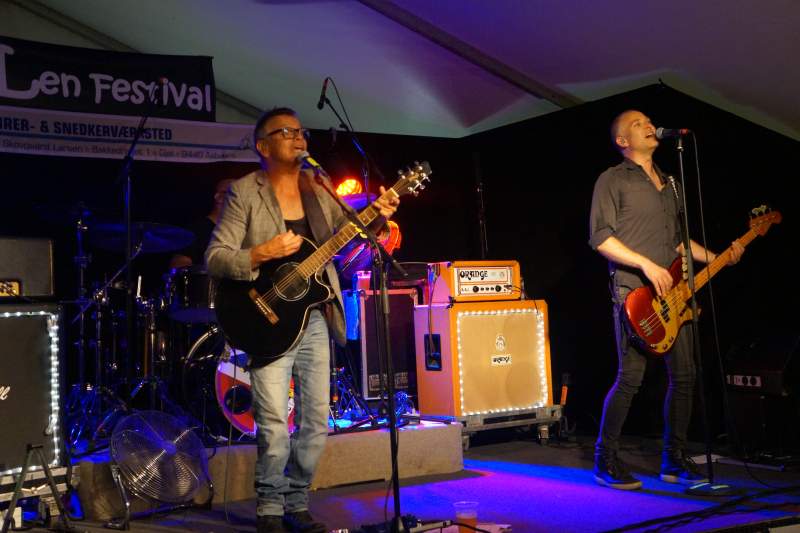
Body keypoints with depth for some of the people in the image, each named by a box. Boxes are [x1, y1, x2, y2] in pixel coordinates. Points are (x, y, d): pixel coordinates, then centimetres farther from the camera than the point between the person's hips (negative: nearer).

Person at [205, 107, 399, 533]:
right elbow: (214, 259, -8)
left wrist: (377, 219, -8)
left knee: (316, 421, 7)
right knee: (275, 425, -9)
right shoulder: (244, 193, -4)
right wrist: (262, 253, -22)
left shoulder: (316, 187, 11)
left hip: (314, 318, 5)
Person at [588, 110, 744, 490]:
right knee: (631, 378, -9)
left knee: (684, 376, 5)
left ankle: (674, 459, 18)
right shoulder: (613, 180, 0)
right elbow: (600, 237, -9)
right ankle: (605, 460, 5)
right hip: (634, 291, -7)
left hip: (673, 291, 7)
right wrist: (646, 265, -17)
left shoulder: (668, 184, 23)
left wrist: (716, 258, 14)